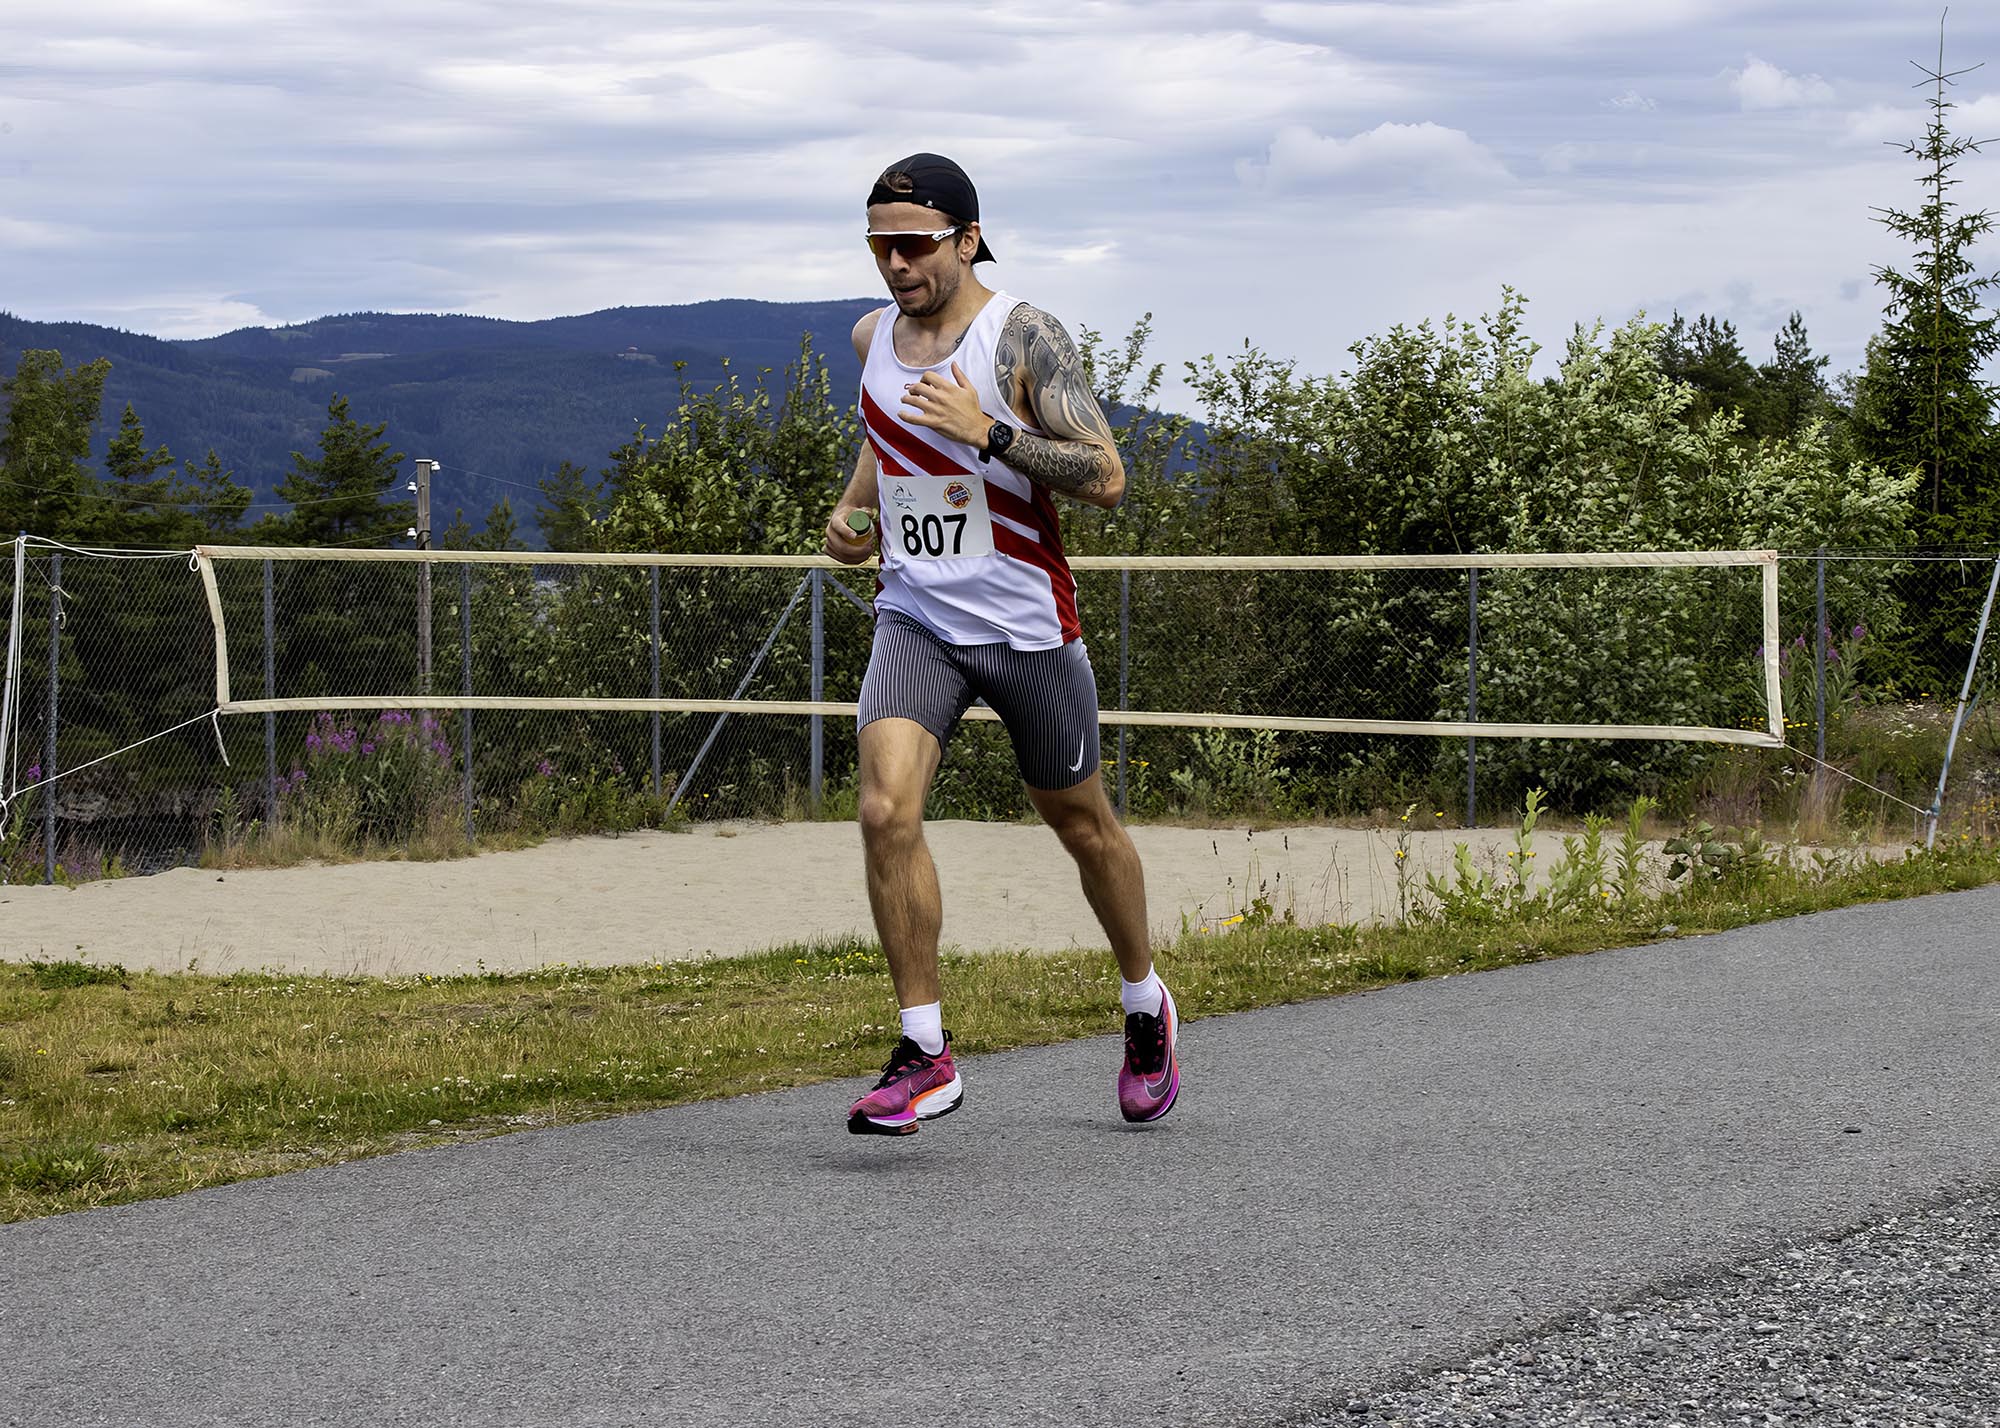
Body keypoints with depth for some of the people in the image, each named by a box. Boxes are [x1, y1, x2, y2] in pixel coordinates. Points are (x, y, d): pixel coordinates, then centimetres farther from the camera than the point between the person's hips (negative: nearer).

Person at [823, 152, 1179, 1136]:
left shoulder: (1024, 338, -13)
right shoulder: (874, 337, 5)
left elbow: (1107, 477, -18)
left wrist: (990, 433, -27)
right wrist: (852, 509, 9)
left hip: (1027, 623, -4)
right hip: (915, 618, 4)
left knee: (1080, 823, 13)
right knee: (886, 812, -18)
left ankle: (1146, 1007, 39)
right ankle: (925, 1055, -12)